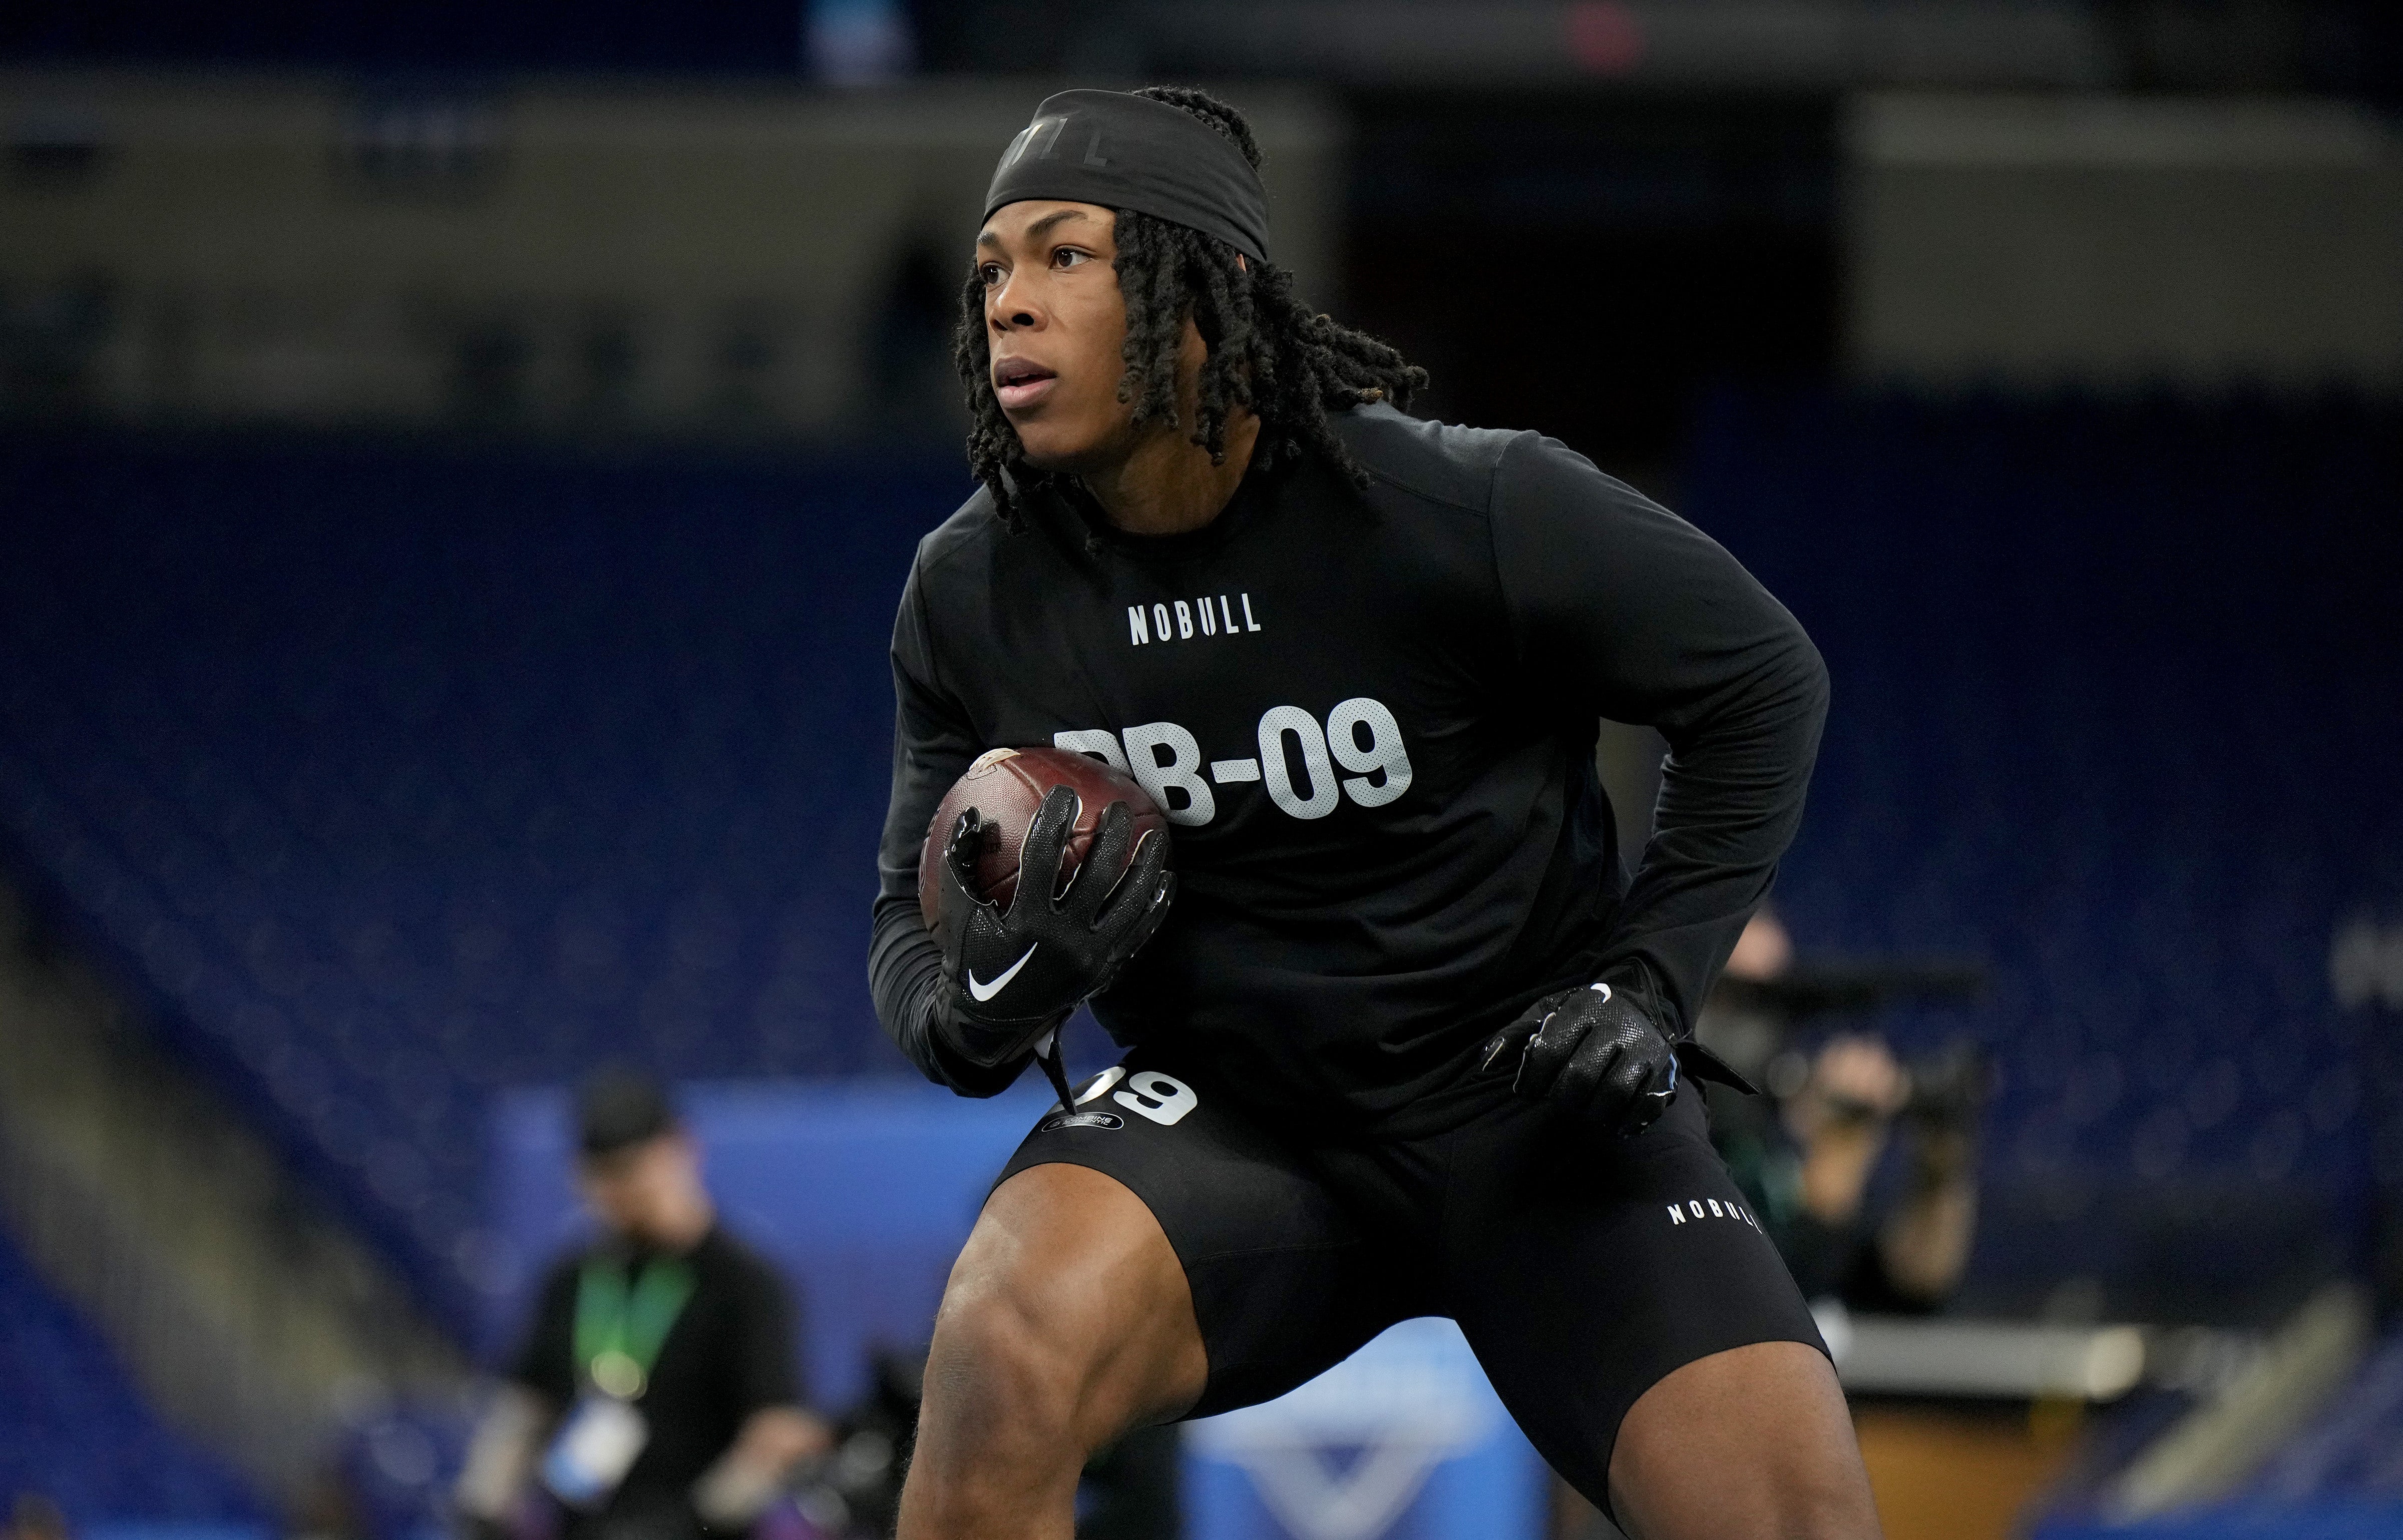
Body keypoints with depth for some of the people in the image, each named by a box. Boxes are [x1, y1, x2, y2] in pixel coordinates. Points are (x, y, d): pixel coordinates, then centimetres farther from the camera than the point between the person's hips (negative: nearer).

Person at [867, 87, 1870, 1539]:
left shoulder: (1469, 510, -17)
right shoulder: (973, 592, -7)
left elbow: (1762, 682, -2)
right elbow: (913, 931, 4)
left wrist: (1651, 976, -9)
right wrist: (980, 1004, -21)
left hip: (1529, 1094, -1)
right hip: (1228, 1106, 1)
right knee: (1005, 1340, -31)